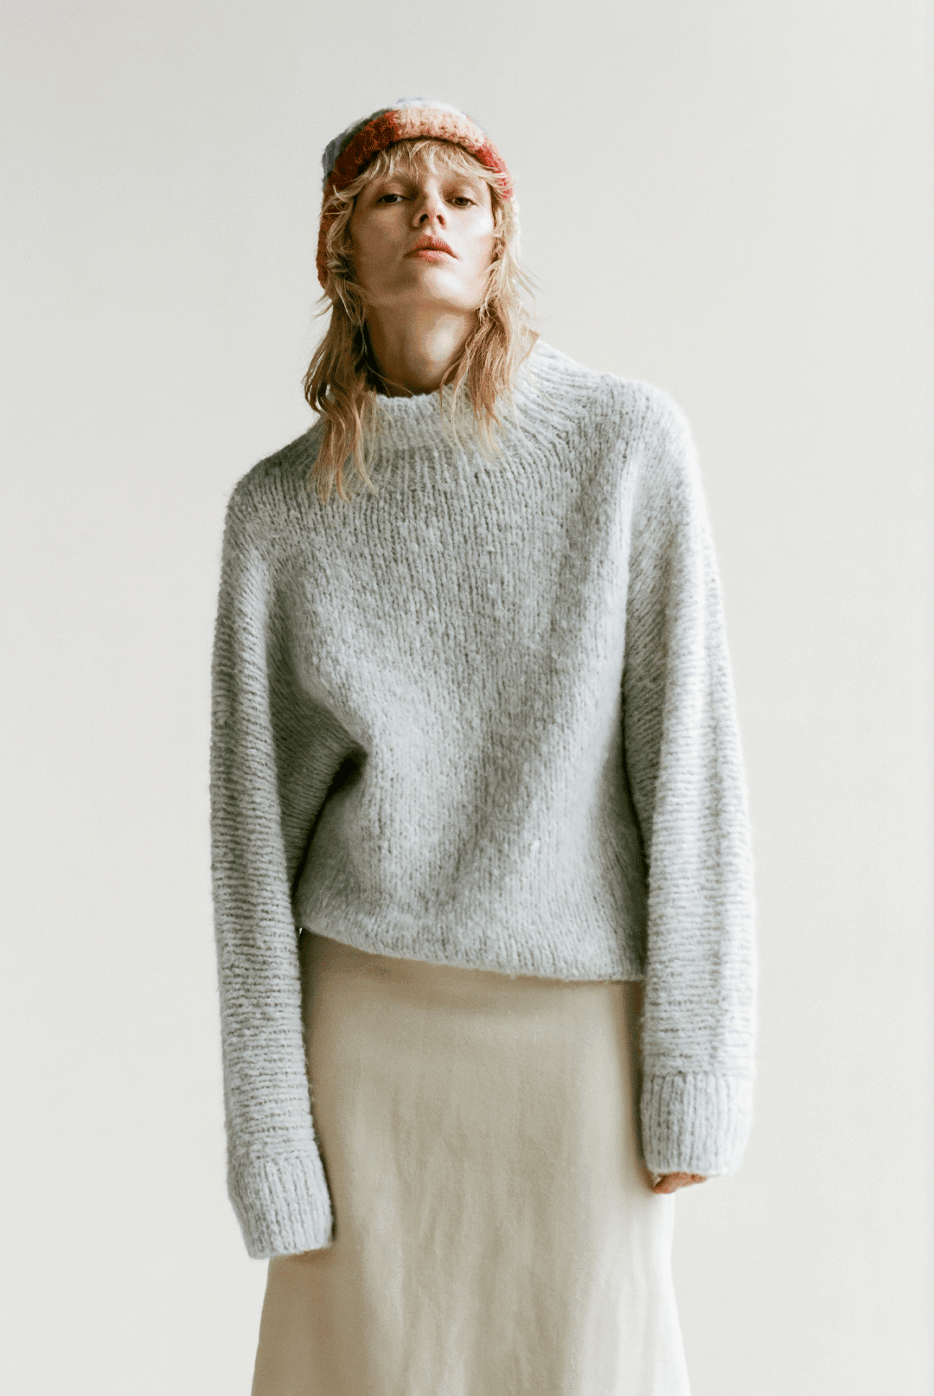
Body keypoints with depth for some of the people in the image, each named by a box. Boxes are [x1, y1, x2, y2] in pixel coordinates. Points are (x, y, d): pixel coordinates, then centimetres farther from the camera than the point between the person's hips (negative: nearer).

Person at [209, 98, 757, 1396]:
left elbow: (689, 754, -7)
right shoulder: (279, 508, -3)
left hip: (578, 1014, -1)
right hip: (365, 1014, 1)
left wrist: (697, 1060, -8)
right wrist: (268, 1133, -4)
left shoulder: (628, 440, -7)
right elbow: (252, 823, -2)